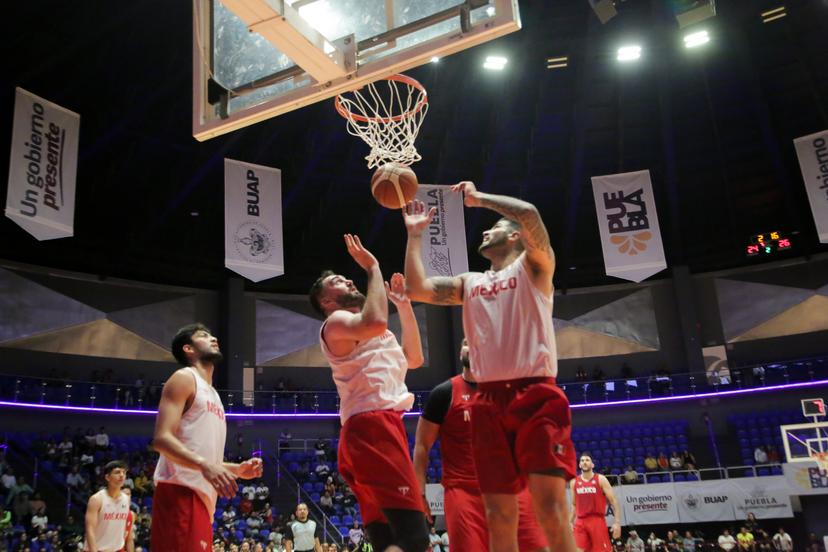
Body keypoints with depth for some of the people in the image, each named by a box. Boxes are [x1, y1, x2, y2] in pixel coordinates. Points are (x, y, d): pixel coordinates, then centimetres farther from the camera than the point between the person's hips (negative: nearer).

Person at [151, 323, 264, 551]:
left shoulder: (213, 395, 25)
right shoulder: (184, 378, -1)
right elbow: (162, 439, -14)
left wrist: (239, 469, 13)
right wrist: (204, 465, -27)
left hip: (202, 495, 9)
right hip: (180, 492, -9)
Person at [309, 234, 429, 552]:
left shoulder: (368, 333, 30)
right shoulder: (336, 322, 0)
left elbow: (414, 359, 32)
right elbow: (376, 323, -23)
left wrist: (403, 303, 29)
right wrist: (373, 268, -9)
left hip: (383, 427, 10)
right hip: (371, 427, -10)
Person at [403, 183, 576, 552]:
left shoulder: (532, 266, 8)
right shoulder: (469, 283, 22)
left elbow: (529, 214, -10)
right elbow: (417, 289, 11)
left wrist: (479, 198, 3)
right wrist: (415, 235, 18)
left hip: (536, 394, -5)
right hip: (488, 401, 5)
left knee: (550, 506, -12)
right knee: (499, 513, 5)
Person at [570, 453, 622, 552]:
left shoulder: (601, 479, -1)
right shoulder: (574, 482, 10)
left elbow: (614, 501, -5)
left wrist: (617, 522, -14)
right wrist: (571, 522, 10)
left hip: (597, 520, -3)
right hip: (580, 522, 3)